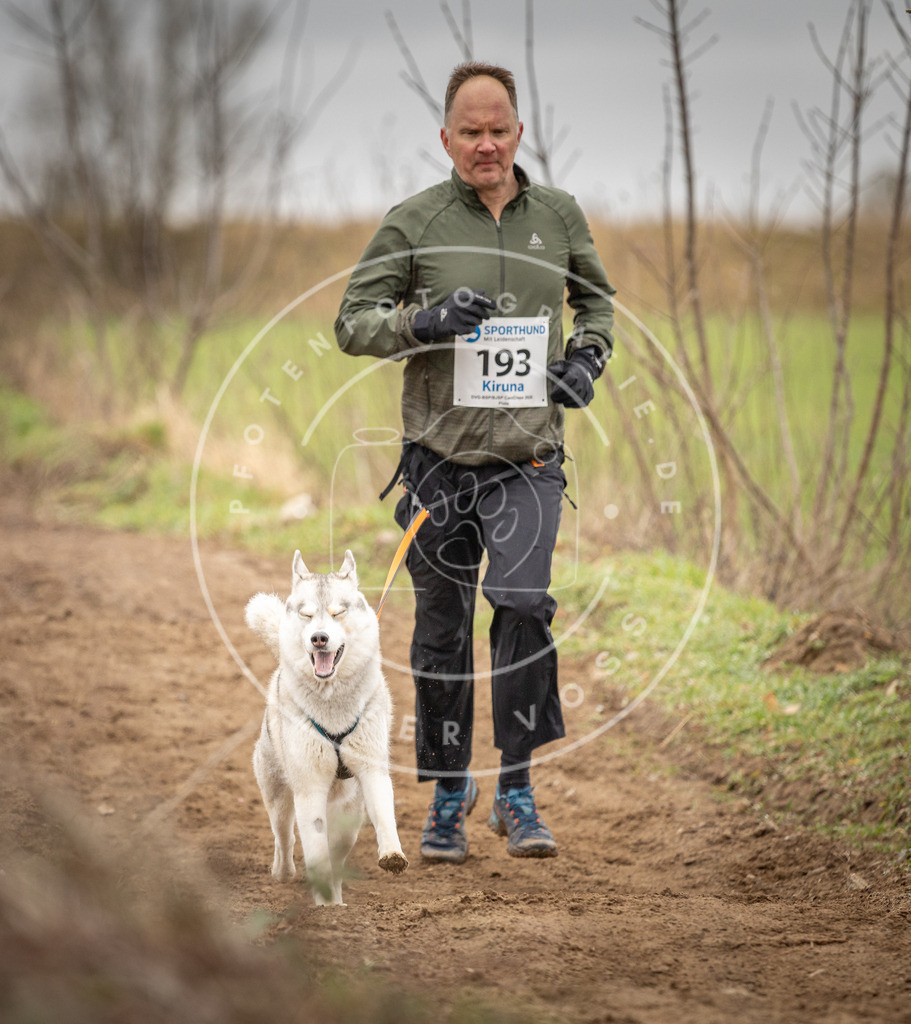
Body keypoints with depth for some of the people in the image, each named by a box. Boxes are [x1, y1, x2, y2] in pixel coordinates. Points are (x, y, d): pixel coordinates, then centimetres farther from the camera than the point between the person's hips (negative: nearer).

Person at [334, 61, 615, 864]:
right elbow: (352, 323, -2)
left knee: (523, 601, -20)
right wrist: (425, 322, -19)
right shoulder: (413, 222, -2)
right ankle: (448, 795, 24)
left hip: (528, 457, 0)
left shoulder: (559, 216, 6)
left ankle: (516, 789, -9)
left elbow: (597, 299, 24)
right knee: (442, 631, 7)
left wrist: (587, 356, 4)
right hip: (439, 456, 0)